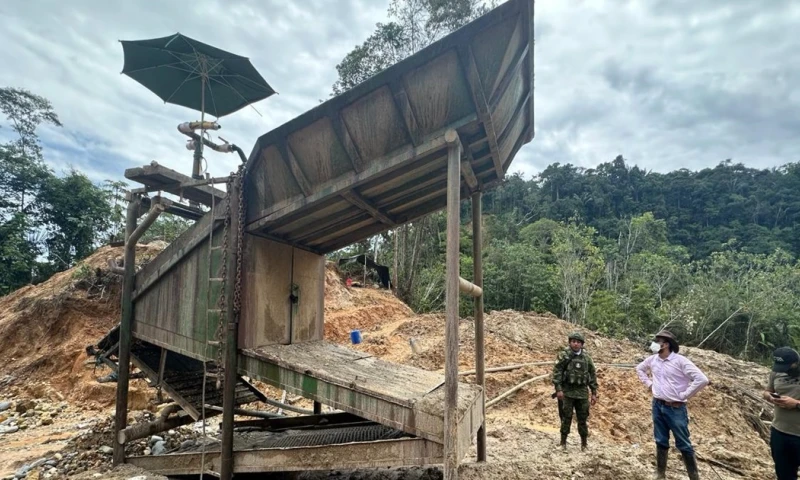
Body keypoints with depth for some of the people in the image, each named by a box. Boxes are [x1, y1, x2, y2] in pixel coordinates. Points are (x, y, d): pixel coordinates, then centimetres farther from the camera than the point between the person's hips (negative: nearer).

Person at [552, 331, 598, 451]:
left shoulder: (587, 358, 6)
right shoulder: (563, 355, -5)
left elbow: (593, 375, 11)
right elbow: (556, 372, -9)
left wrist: (594, 393, 7)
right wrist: (558, 389, -17)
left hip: (582, 392, 3)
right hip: (567, 392, -3)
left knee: (583, 419, 8)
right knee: (566, 418, 1)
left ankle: (584, 443, 20)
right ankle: (563, 442, 13)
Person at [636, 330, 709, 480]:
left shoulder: (680, 361, -16)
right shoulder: (652, 360, 2)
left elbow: (702, 379, -22)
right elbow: (639, 369, 23)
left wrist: (684, 395, -16)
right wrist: (648, 383, 9)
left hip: (676, 408, -5)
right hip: (657, 406, 5)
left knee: (683, 444, 3)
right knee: (661, 441, 15)